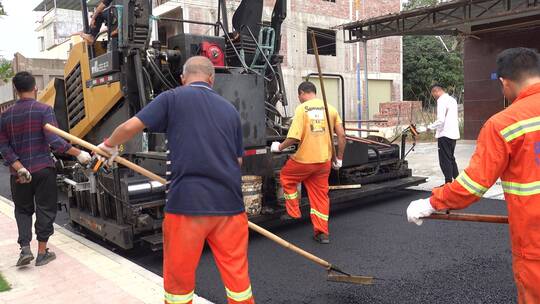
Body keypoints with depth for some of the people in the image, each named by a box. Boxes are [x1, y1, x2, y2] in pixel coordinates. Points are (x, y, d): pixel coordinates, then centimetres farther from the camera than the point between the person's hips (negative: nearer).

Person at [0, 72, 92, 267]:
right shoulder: (43, 110, -8)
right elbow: (54, 141, -19)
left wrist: (19, 168, -5)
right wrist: (78, 153, -16)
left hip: (19, 173, 3)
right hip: (43, 170, -3)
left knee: (23, 210, 19)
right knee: (45, 210, 8)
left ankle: (25, 249, 8)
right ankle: (42, 252, 13)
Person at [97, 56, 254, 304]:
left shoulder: (172, 98, 3)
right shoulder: (229, 109, 14)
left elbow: (129, 127, -2)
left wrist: (109, 146, 18)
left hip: (186, 202, -3)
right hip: (229, 203, 4)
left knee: (179, 276, 13)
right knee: (237, 272, 14)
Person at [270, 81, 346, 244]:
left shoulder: (302, 109, -11)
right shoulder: (330, 108, 3)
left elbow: (294, 137, -19)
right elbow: (341, 135, 2)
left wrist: (280, 147, -1)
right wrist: (339, 158, 12)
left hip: (304, 159, -4)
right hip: (324, 161, 4)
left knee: (286, 178, 23)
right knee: (321, 194, 13)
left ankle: (293, 212, 24)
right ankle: (322, 232, 16)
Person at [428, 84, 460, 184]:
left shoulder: (442, 100, -12)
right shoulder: (452, 99, 16)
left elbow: (440, 120, -21)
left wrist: (430, 127, -7)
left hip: (445, 134, -9)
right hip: (454, 133, 9)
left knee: (445, 160, -2)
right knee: (451, 159, 18)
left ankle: (448, 182, 1)